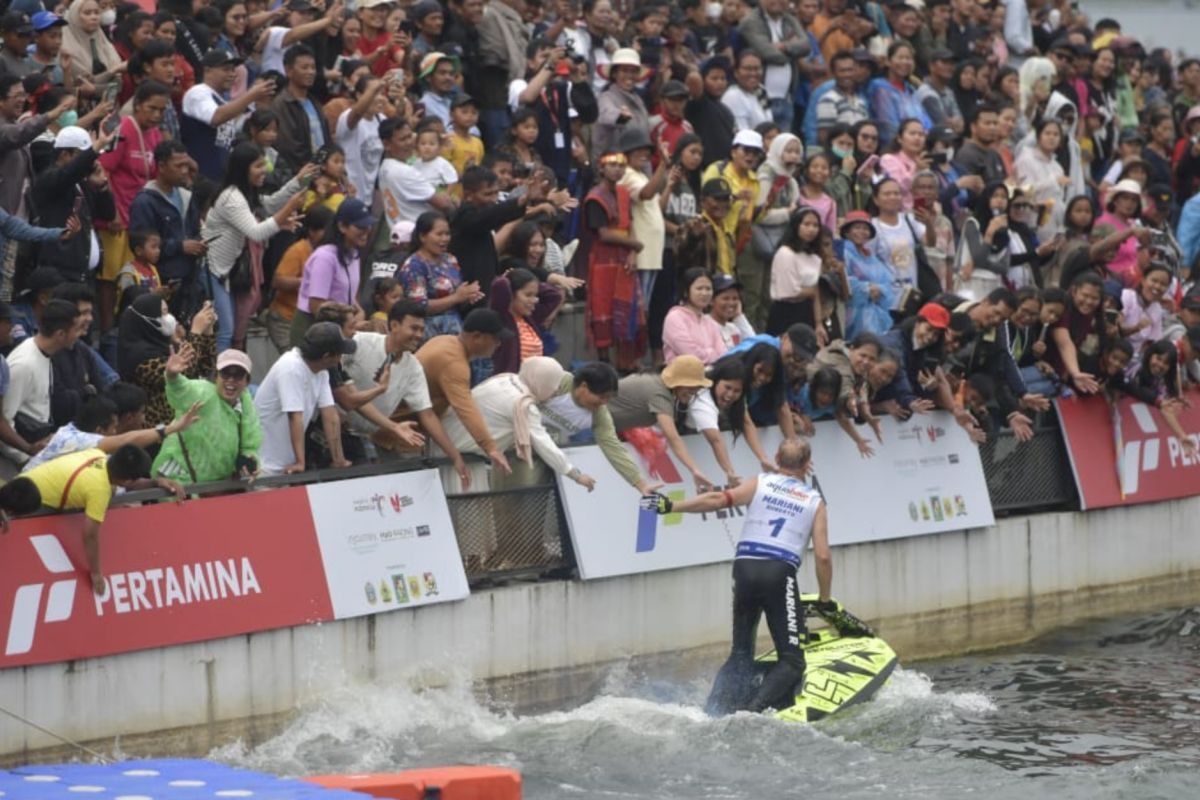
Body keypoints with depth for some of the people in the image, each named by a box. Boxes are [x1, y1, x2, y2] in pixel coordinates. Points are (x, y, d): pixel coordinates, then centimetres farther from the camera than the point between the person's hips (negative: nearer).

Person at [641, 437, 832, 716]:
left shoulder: (759, 484, 13)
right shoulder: (814, 501, 13)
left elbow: (719, 499, -4)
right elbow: (822, 556, 6)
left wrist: (670, 506, -3)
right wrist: (825, 599, 17)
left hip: (745, 568, 3)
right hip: (780, 572, -3)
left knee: (740, 653, 18)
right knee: (791, 661, -2)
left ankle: (717, 711, 0)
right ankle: (754, 710, -25)